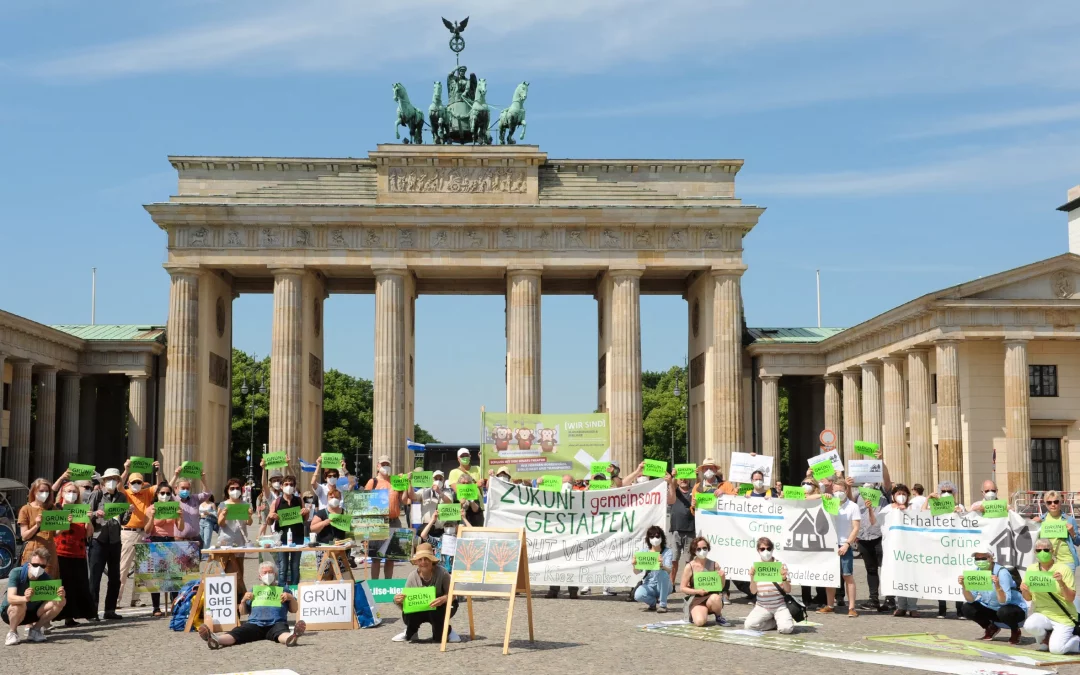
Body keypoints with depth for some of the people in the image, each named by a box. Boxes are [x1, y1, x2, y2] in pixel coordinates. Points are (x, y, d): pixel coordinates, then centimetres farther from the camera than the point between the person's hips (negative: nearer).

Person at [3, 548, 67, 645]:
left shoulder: (46, 578, -15)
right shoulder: (16, 573, -24)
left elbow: (59, 601, -20)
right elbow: (10, 598, -38)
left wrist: (61, 596, -45)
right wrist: (25, 598, -59)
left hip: (31, 612, 4)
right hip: (9, 612, -4)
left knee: (61, 602, -16)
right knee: (20, 605, -39)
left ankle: (35, 630, 0)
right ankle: (12, 632, -10)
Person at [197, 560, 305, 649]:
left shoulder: (283, 589, 26)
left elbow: (294, 610, 19)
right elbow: (243, 611, 25)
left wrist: (291, 598, -1)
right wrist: (244, 600, 5)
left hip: (276, 624, -2)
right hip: (255, 624, 2)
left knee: (282, 632, -39)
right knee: (237, 632, -31)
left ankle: (290, 638, -75)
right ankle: (216, 640, -60)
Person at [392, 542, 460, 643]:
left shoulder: (441, 573, -24)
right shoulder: (413, 576, -14)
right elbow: (406, 602, -10)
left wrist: (443, 599, -41)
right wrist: (398, 601, -34)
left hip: (440, 607, -2)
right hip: (420, 609, 2)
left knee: (435, 610, -36)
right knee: (407, 615, -28)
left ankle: (446, 632, -2)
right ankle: (410, 633, 10)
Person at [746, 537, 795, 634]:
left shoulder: (781, 565, -1)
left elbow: (788, 590, -1)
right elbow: (753, 591, 1)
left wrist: (784, 578, -21)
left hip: (779, 605, -3)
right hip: (762, 606, 3)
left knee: (786, 628, -29)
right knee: (748, 625, -22)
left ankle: (781, 621, 8)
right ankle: (777, 622, 2)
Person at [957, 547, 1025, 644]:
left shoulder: (1001, 573, -26)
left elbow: (1004, 601, -32)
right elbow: (970, 600, -14)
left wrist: (997, 586, -48)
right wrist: (964, 586, -32)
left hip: (1013, 608, -5)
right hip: (990, 608, 5)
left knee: (1004, 611, -38)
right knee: (966, 608, -15)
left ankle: (1015, 631, -3)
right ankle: (991, 628, 11)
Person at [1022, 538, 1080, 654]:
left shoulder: (1063, 569, -9)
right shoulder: (1031, 569, 1)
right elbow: (1028, 598, 8)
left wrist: (1061, 583, -28)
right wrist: (1024, 591, -14)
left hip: (1063, 618, -3)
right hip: (1042, 614, 3)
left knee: (1056, 649, -20)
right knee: (1029, 626, -30)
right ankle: (1046, 637, 5)